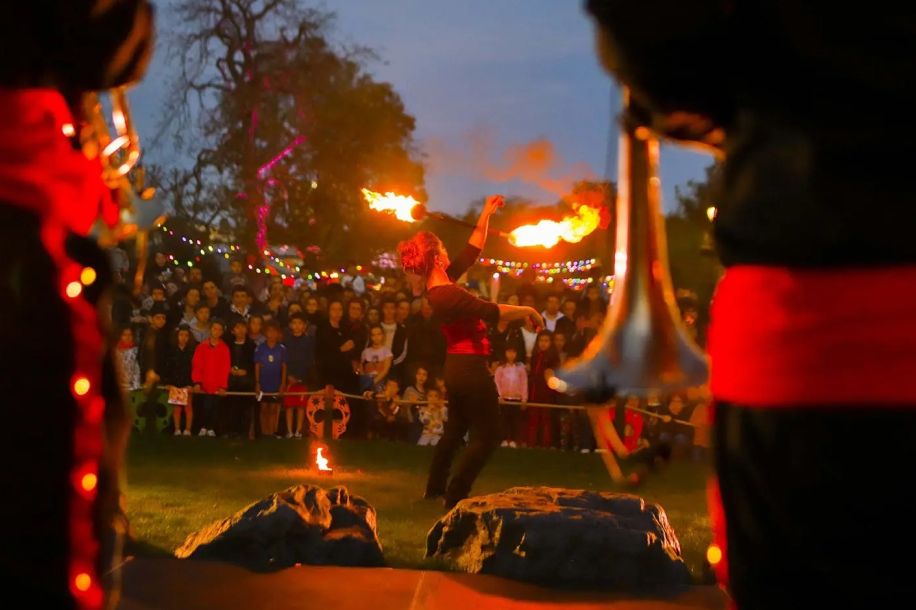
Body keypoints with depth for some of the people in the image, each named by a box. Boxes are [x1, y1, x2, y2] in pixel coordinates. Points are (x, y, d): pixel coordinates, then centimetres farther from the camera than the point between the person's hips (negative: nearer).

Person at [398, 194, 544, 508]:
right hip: (471, 367, -10)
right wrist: (528, 311, -14)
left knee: (455, 428, 22)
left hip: (458, 367, 10)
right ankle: (455, 495, 2)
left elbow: (471, 252, 10)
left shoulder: (440, 286, 2)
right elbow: (494, 312, -27)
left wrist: (485, 215, 11)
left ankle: (435, 487, 31)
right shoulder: (447, 294, -26)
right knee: (487, 435, 1)